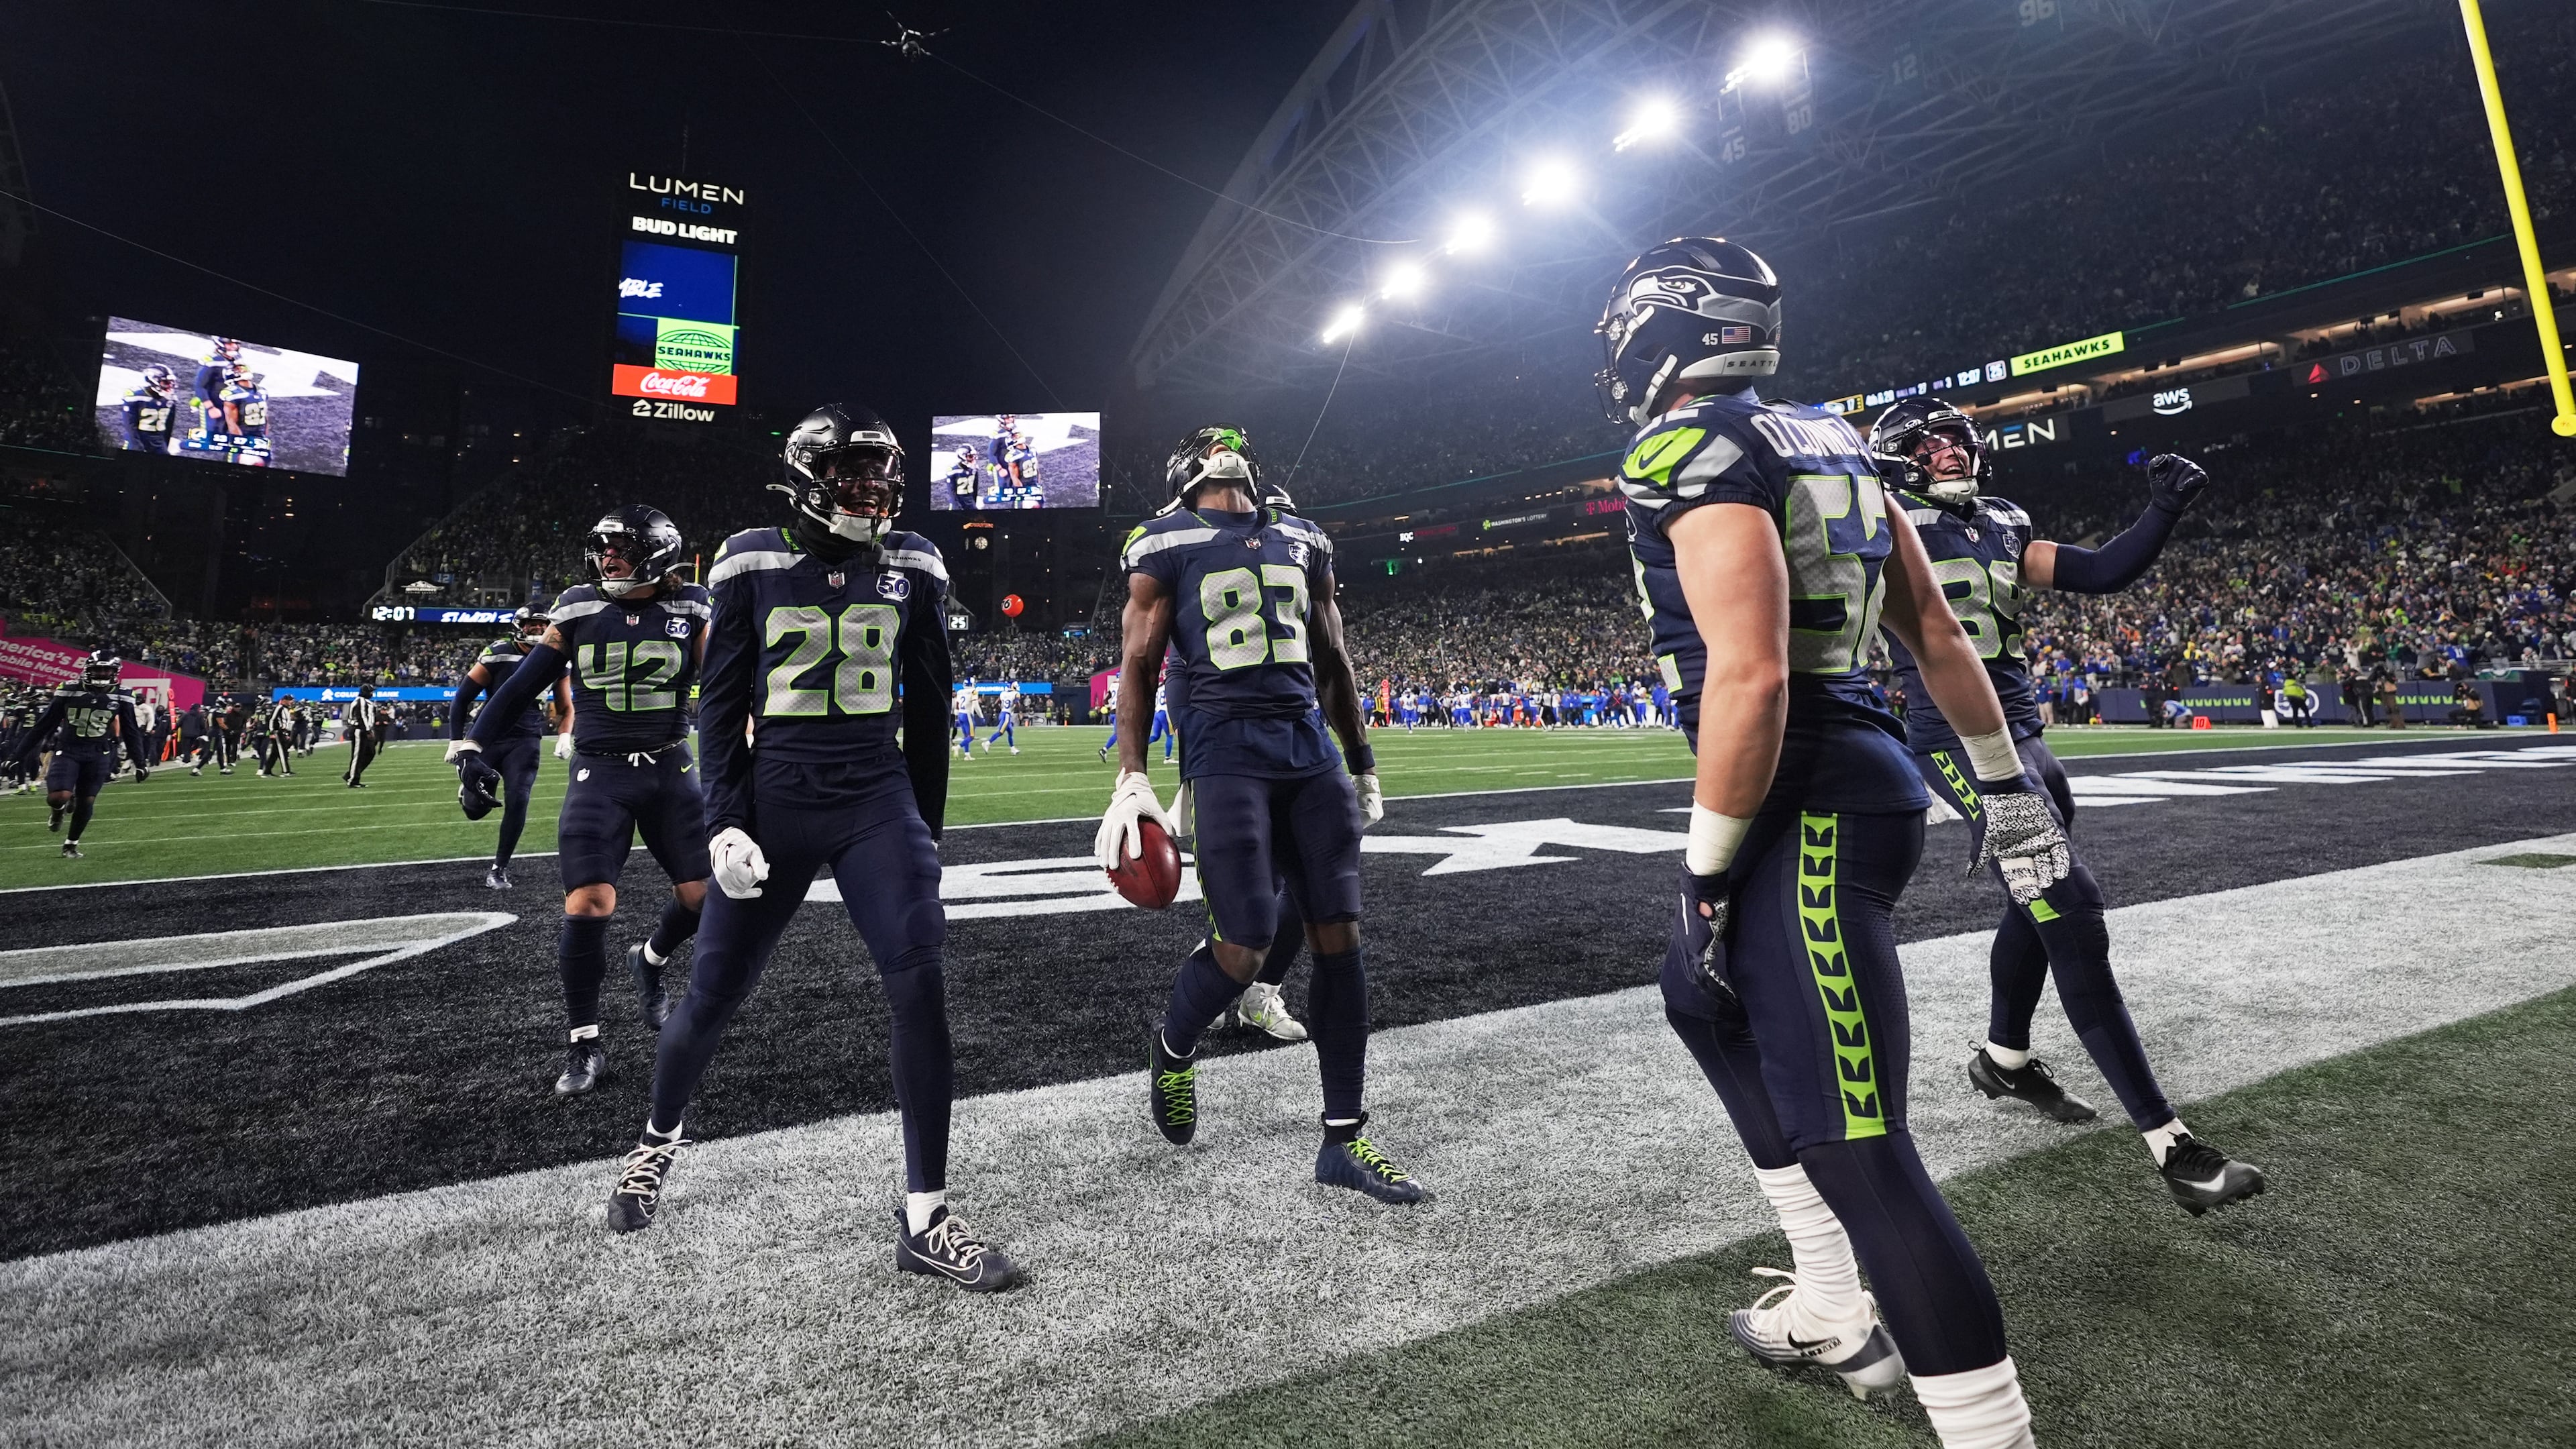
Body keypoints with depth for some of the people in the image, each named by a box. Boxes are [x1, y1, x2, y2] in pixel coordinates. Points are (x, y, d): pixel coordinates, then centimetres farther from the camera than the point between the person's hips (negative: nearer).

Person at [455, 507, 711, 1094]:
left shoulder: (689, 613, -1)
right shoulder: (577, 612, 1)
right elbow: (519, 688, 5)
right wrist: (472, 751, 1)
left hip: (670, 773, 1)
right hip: (599, 776, -1)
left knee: (704, 895, -1)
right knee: (588, 907, -10)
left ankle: (649, 960, 34)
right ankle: (583, 1045, 7)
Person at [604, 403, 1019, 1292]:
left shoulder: (912, 567, 6)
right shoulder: (754, 564, 2)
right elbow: (723, 705, 3)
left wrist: (926, 828, 10)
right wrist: (725, 823, -6)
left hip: (880, 798, 1)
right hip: (776, 797, -1)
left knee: (921, 984, -13)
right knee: (715, 992, 9)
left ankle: (924, 1220, -2)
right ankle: (660, 1138, 43)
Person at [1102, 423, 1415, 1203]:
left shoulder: (1303, 541, 18)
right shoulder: (1166, 543, 5)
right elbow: (1139, 666, 2)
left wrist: (1362, 767, 20)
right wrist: (1131, 781, -7)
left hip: (1309, 745, 5)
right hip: (1226, 749, -5)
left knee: (1339, 938, 1)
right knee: (1244, 947, -9)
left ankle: (1344, 1138, 13)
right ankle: (1170, 1052, 25)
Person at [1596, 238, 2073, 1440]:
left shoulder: (1690, 451, -14)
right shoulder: (1828, 443, 14)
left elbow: (1749, 674, -25)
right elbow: (1938, 632, 17)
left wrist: (1705, 870, -16)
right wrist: (2006, 786, 24)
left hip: (1807, 812, -11)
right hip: (1860, 779, 11)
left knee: (1855, 1146, -6)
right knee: (1706, 1005, 26)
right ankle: (1833, 1319, 37)